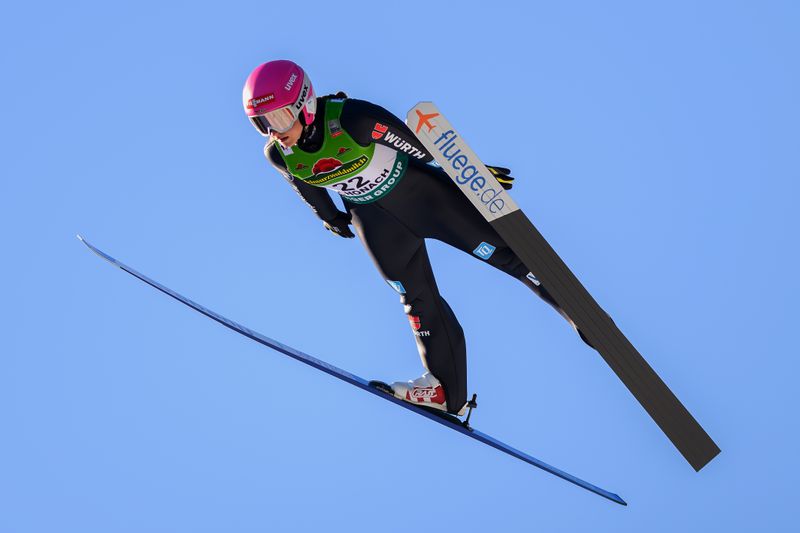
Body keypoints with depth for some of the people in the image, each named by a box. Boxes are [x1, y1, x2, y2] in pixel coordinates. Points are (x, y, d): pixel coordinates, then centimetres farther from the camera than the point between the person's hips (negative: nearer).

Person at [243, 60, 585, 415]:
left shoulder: (351, 119, -33)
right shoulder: (278, 154, -17)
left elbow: (419, 145, -23)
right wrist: (327, 215, 22)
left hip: (419, 191, -4)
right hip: (375, 220, 4)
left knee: (499, 250, -2)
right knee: (416, 299, 8)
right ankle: (447, 391, 18)